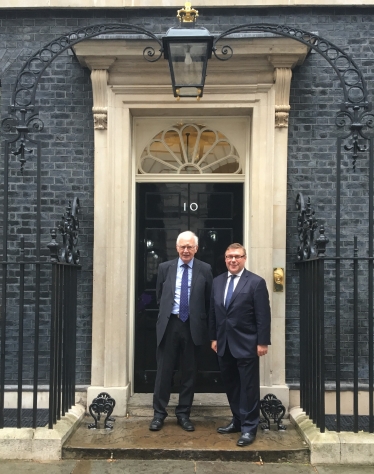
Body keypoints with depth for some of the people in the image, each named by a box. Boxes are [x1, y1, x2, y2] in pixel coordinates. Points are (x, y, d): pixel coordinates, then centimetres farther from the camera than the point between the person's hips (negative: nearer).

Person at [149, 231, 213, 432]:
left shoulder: (205, 270, 1)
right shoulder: (165, 268, 4)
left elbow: (209, 300, 5)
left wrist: (204, 325, 4)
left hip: (192, 325, 0)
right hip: (169, 324, 0)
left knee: (189, 372, 8)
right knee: (164, 370, 4)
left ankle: (183, 414, 21)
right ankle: (159, 413, 15)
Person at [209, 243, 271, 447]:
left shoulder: (256, 282, -7)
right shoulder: (217, 281, 10)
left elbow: (263, 315, -10)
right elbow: (213, 312, 13)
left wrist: (262, 342, -13)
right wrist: (214, 338, 10)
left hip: (246, 344, -5)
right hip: (224, 344, 6)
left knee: (248, 387, 2)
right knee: (230, 385, 14)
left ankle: (249, 428, 11)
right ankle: (237, 420, 28)